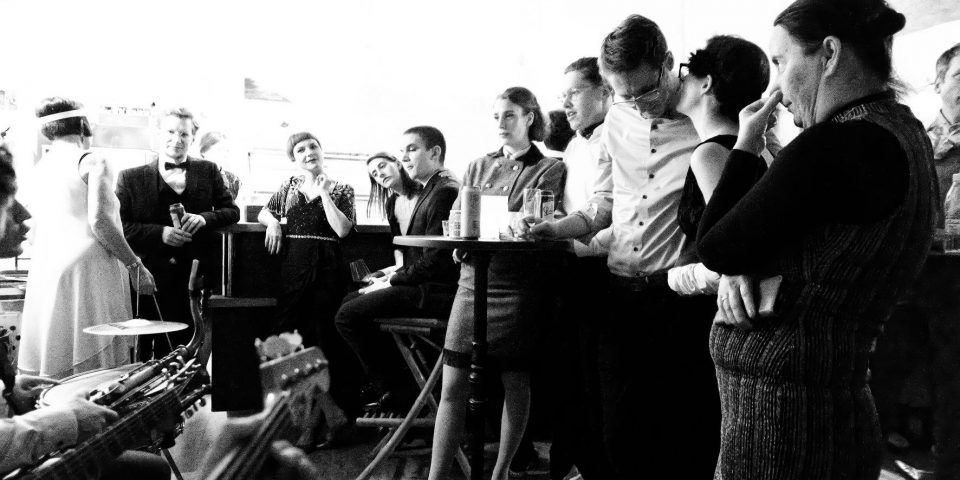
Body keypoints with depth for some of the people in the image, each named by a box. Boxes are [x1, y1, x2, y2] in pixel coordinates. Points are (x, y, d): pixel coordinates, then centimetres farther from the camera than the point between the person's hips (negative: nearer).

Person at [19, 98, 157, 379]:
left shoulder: (40, 168, 15)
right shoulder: (93, 163, -5)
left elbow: (33, 236, 16)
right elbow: (99, 221, -16)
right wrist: (135, 265, -13)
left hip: (44, 275, 7)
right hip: (87, 272, -7)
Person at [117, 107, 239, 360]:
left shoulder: (208, 171, 11)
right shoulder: (131, 177, 6)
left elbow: (232, 210, 10)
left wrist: (205, 218, -10)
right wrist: (160, 233, -14)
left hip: (191, 280, 1)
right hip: (148, 280, -1)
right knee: (140, 356, 3)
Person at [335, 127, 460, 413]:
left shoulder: (444, 192, -16)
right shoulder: (430, 191, 17)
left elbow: (435, 261, -20)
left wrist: (392, 282, -11)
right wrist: (396, 274, 4)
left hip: (438, 292, -11)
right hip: (427, 284, 11)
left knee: (348, 315, -14)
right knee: (350, 300, 18)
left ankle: (393, 392, 1)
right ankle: (386, 382, 20)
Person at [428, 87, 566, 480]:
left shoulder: (551, 170, 5)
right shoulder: (478, 167, 17)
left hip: (519, 285, -3)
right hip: (473, 281, 3)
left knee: (516, 383, 6)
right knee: (452, 385, 0)